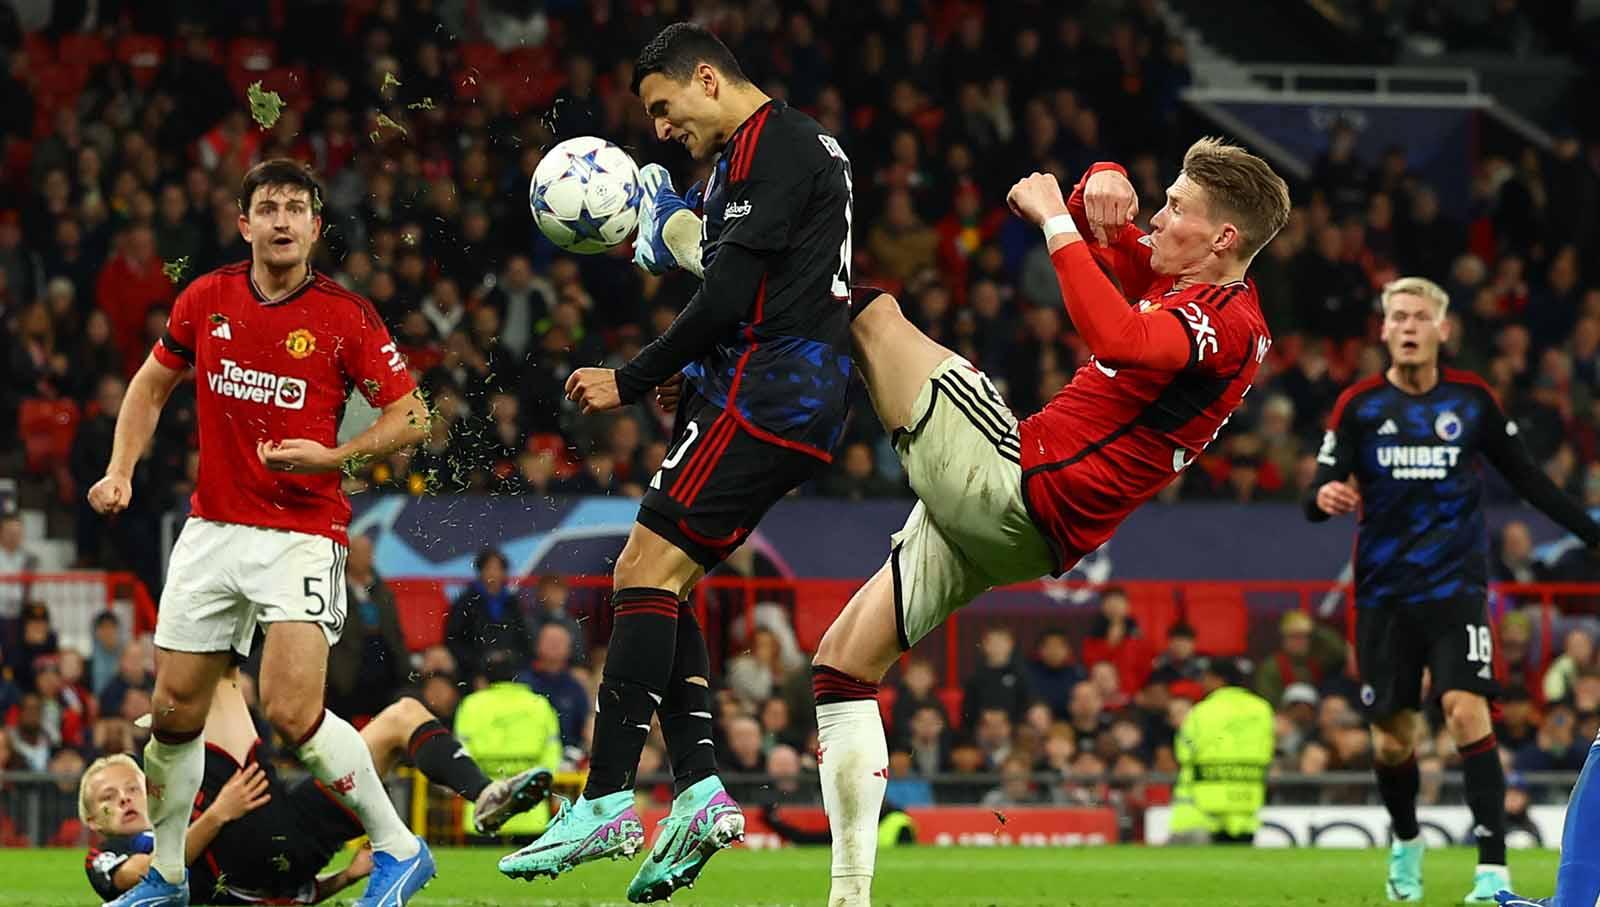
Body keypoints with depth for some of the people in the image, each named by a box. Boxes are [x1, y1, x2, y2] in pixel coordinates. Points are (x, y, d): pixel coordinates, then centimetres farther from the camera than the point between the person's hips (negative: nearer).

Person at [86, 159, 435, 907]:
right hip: (212, 529, 4)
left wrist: (329, 455, -18)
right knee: (174, 709, 6)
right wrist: (120, 469, 6)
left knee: (291, 710, -19)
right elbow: (152, 384, 18)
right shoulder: (206, 300, 3)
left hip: (303, 530, -4)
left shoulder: (346, 317, -8)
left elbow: (412, 417, -4)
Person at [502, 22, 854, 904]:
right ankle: (699, 790, -1)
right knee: (657, 585, 9)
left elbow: (729, 294, -17)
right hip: (795, 404, 11)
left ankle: (606, 800, -17)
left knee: (646, 571, -14)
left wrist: (631, 381, -9)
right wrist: (693, 376, 11)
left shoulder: (768, 145, -10)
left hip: (764, 398, -11)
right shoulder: (796, 146, 22)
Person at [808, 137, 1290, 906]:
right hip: (994, 522, 10)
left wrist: (1055, 219, -27)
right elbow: (1094, 232, 26)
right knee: (842, 662, 11)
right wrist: (1101, 186, 2)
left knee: (875, 312, -4)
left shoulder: (1226, 323, -15)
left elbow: (1117, 338, -34)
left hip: (1014, 488, -10)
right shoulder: (1178, 280, 14)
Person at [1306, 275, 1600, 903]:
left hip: (1456, 586, -1)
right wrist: (1324, 497, -29)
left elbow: (1525, 477, 11)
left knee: (1467, 713, -19)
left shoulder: (1472, 399, 1)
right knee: (1392, 739, 6)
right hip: (1384, 593, 1)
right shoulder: (1358, 405, -1)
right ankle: (1406, 843, 35)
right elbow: (1317, 497, -5)